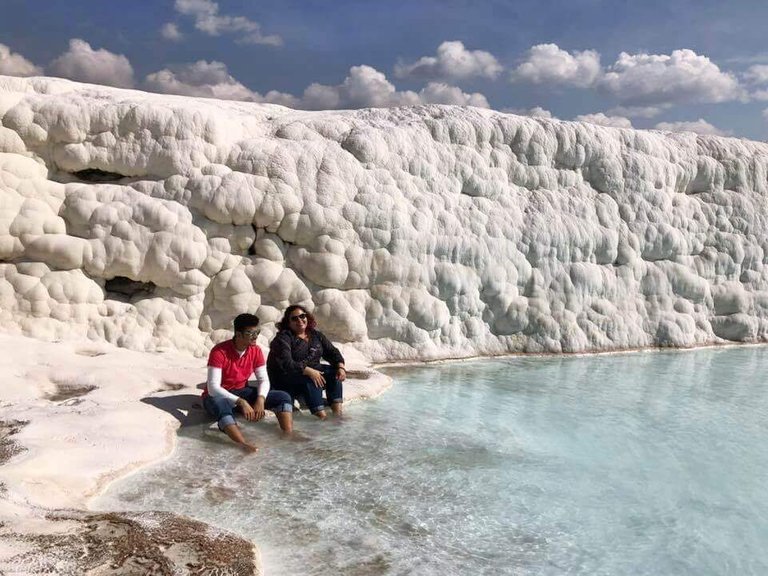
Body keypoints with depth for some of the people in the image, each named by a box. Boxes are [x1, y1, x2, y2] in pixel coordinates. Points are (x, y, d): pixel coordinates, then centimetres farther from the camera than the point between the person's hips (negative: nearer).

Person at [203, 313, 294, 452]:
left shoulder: (256, 351, -6)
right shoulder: (219, 351, -24)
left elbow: (264, 380, -3)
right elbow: (213, 388, -29)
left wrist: (260, 400, -26)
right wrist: (241, 403, -40)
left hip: (242, 392, 6)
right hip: (218, 395, -6)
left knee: (283, 397, -12)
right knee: (221, 406, -44)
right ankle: (245, 445, -58)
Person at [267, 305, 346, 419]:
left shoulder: (316, 335, 8)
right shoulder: (283, 338, -13)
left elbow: (332, 352, 6)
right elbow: (285, 363, -26)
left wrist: (341, 366, -15)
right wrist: (309, 371, -35)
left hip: (312, 370, 7)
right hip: (286, 377, -6)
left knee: (334, 372, -16)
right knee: (310, 379, -34)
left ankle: (337, 410, -26)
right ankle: (320, 415, -39)